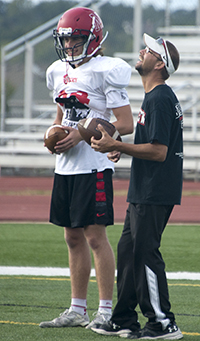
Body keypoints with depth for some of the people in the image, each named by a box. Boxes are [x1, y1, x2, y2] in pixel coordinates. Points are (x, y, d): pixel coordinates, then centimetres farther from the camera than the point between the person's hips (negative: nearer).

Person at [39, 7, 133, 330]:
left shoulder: (106, 71, -11)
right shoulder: (60, 72, 13)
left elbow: (126, 124, -13)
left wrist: (82, 134, -17)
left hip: (93, 165, -8)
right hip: (65, 166, 8)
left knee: (95, 236, -7)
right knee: (73, 238, 11)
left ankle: (106, 310, -2)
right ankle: (77, 309, 17)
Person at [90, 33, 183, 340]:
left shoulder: (159, 99, -17)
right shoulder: (158, 97, 16)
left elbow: (159, 152, -22)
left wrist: (117, 146, -20)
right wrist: (122, 149, 14)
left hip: (155, 193, -11)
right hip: (144, 191, 11)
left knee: (145, 252, -7)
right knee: (129, 250, 14)